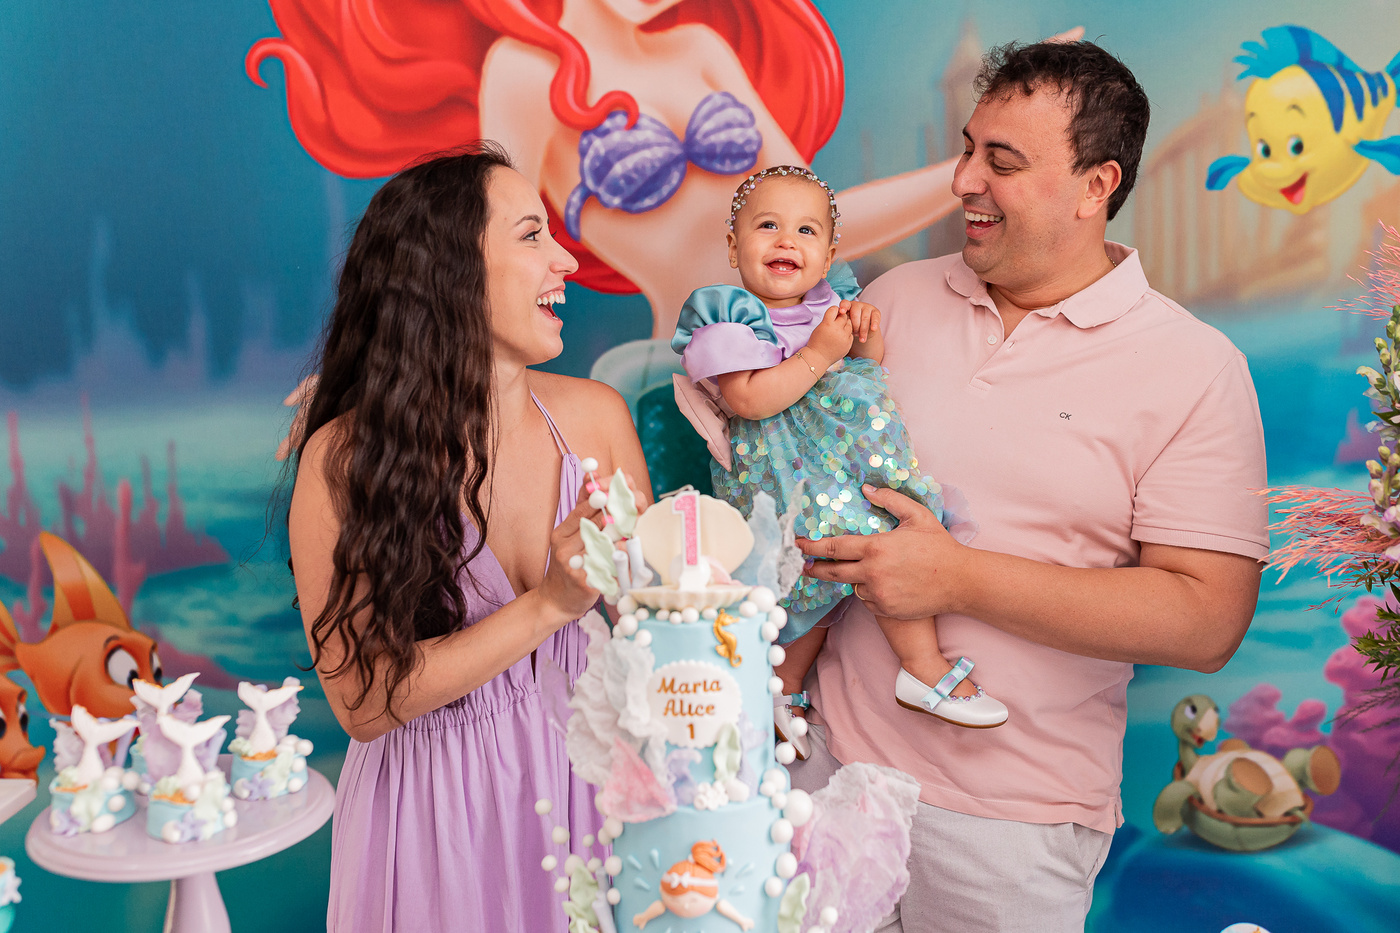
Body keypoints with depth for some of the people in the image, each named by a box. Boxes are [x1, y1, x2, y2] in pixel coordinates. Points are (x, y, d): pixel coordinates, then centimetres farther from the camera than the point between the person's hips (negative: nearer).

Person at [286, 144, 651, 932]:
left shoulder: (595, 414, -9)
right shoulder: (345, 459, -18)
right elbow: (363, 703, -19)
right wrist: (547, 605, -26)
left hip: (583, 766, 3)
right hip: (436, 800, -3)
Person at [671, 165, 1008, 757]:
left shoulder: (831, 302, 12)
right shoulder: (731, 317, -9)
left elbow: (873, 370, 22)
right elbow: (748, 399, -22)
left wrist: (867, 340, -2)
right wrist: (820, 353, -22)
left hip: (835, 456, 8)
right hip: (785, 463, -8)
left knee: (824, 581, 10)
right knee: (882, 540, -19)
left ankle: (782, 689, 26)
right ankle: (925, 672, -6)